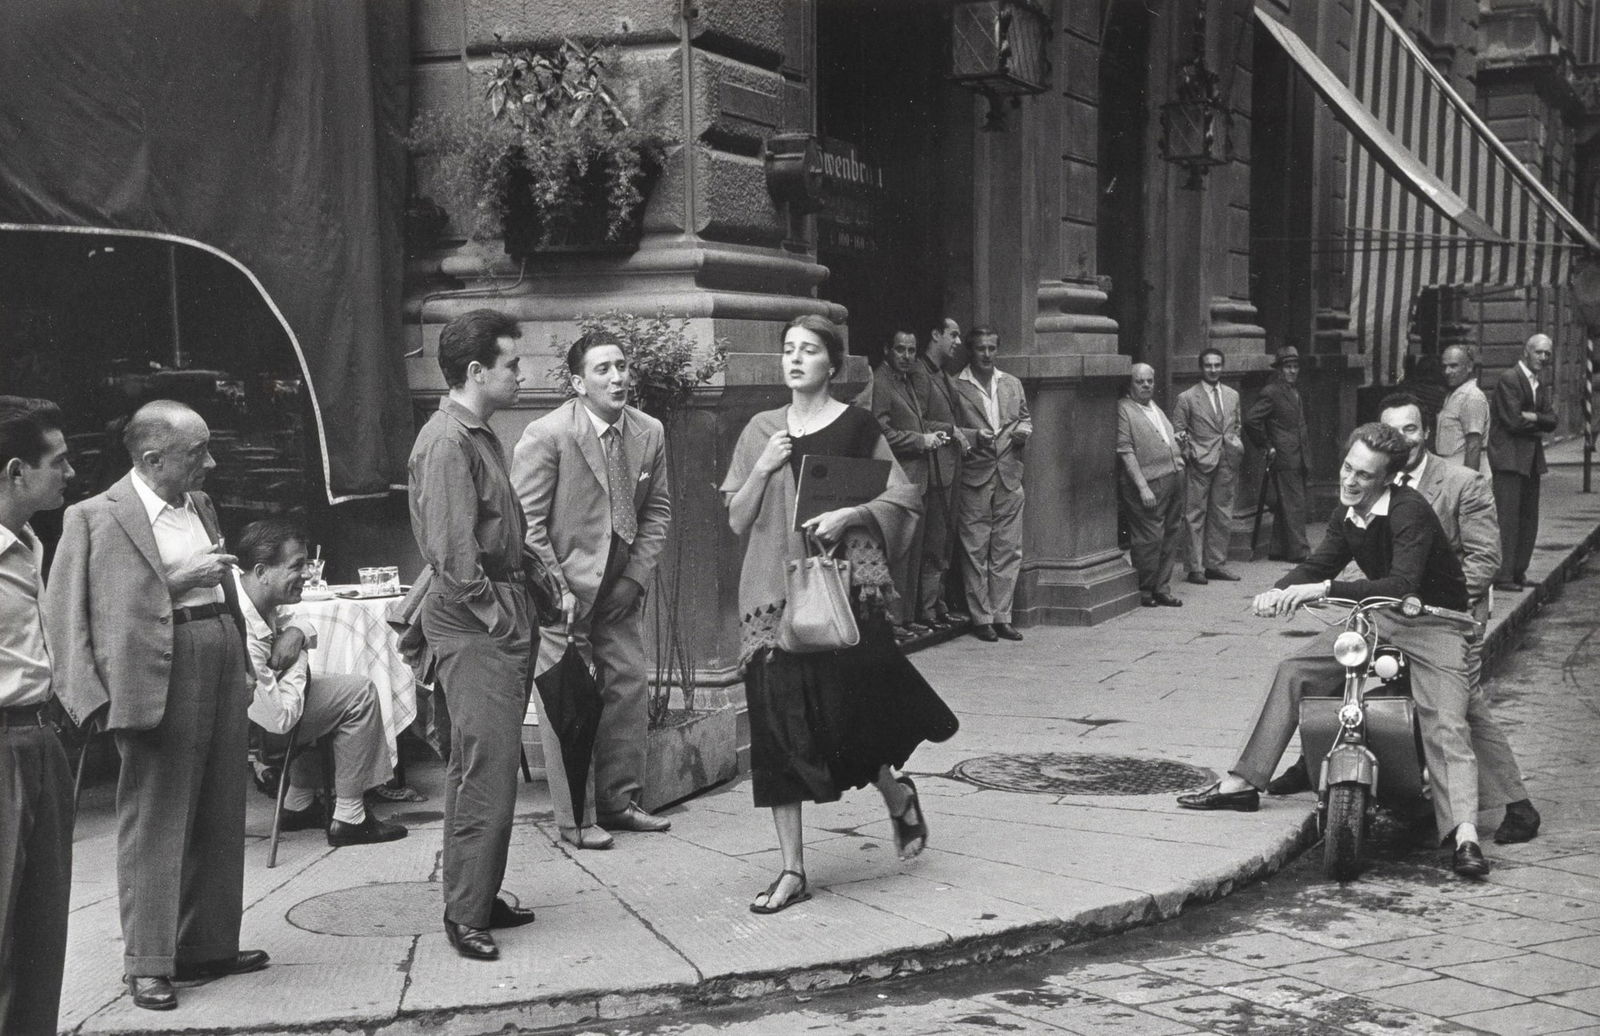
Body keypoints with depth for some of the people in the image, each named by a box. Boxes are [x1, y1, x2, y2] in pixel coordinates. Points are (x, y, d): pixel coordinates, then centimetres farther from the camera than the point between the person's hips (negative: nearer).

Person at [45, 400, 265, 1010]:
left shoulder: (200, 506, 14)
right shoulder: (96, 518, -9)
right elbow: (69, 610, -12)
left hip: (222, 665, 7)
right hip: (158, 678, -7)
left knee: (219, 821, 13)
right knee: (155, 823, -1)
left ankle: (209, 945, 25)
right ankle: (148, 964, 8)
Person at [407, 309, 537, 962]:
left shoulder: (480, 435, 16)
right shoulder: (447, 441, -15)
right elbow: (453, 552, -21)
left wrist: (518, 611, 14)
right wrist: (496, 613, -16)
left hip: (497, 620, 10)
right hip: (473, 622, -10)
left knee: (475, 765, 15)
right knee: (487, 768, -8)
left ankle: (477, 897, 24)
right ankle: (466, 913, -2)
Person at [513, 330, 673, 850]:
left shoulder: (649, 432, 0)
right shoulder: (546, 435, -15)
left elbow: (657, 510, 9)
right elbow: (526, 522, -13)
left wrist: (638, 577, -1)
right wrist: (556, 589, -16)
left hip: (620, 589, 6)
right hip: (562, 588, -6)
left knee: (628, 690, 8)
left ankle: (619, 800, 23)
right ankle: (574, 818, 7)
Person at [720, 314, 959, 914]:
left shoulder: (857, 426, 1)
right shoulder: (761, 430, 10)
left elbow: (901, 500, 1)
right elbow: (737, 521, 9)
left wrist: (850, 514, -15)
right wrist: (762, 470, -6)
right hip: (774, 590, 3)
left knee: (844, 707, -7)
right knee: (779, 723, 0)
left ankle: (897, 794, 27)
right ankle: (792, 871, 7)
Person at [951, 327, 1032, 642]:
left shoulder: (1012, 384, 14)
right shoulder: (956, 386, -2)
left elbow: (1025, 418, 24)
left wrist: (1023, 431, 2)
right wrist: (973, 436, -16)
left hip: (1010, 477, 4)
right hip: (973, 478, -4)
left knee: (1008, 551, 5)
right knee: (975, 551, -1)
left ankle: (1002, 616, 12)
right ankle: (981, 618, 6)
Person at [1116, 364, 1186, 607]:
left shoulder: (1155, 407, 20)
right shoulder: (1123, 409, -7)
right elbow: (1125, 452, -13)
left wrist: (1179, 442, 12)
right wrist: (1142, 487, -18)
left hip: (1174, 478, 8)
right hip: (1148, 483, -8)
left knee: (1170, 537, 10)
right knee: (1149, 539, -6)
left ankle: (1162, 589, 18)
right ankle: (1144, 591, 7)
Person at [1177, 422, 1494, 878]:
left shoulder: (1409, 511, -24)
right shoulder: (1346, 516, 1)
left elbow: (1402, 584, -35)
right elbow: (1318, 565, 9)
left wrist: (1325, 589, -41)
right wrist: (1278, 591, -13)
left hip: (1433, 623, -7)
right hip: (1377, 619, 7)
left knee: (1445, 725, -25)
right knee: (1293, 671, 1)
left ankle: (1464, 835, -34)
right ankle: (1241, 784, 6)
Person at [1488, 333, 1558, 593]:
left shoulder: (1545, 382, 14)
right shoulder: (1508, 379, -11)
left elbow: (1551, 421, 4)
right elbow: (1514, 421, -17)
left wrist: (1529, 417, -13)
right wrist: (1540, 422, -3)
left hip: (1532, 458, 8)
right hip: (1508, 456, -8)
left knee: (1529, 517, 9)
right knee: (1508, 517, -11)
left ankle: (1519, 572, 16)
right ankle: (1503, 576, -10)